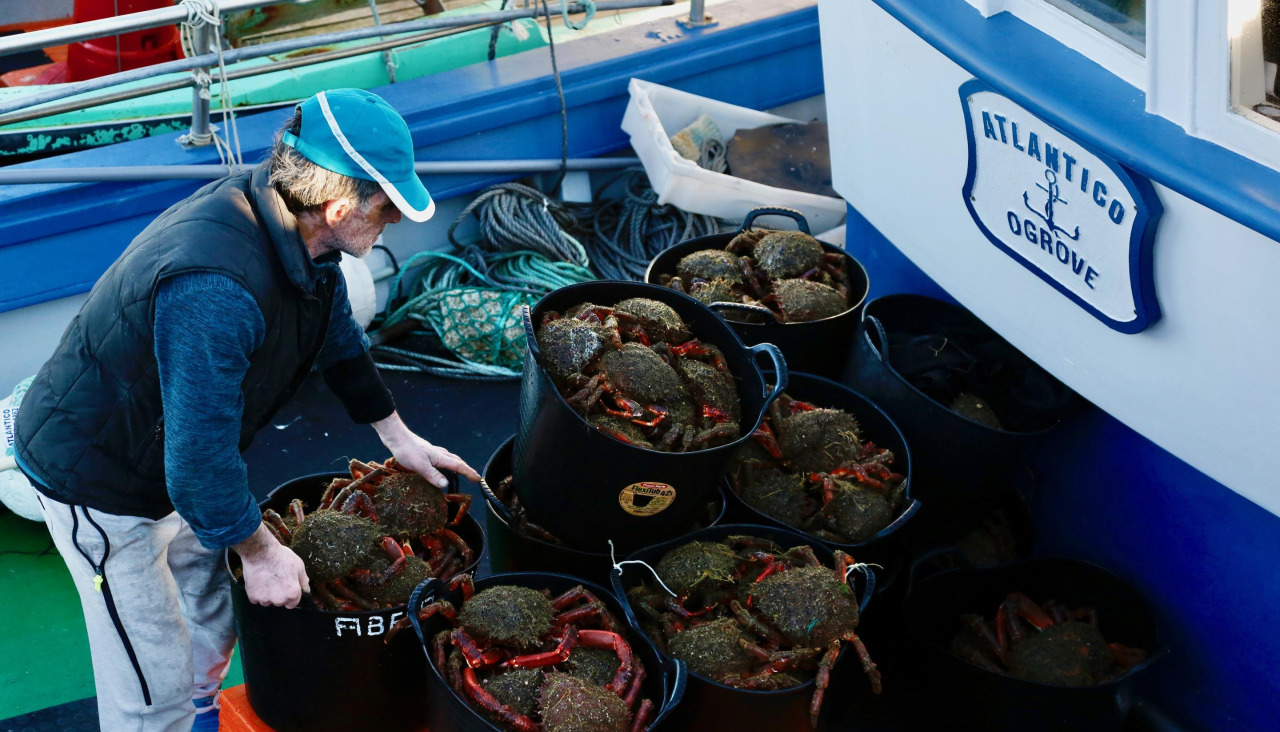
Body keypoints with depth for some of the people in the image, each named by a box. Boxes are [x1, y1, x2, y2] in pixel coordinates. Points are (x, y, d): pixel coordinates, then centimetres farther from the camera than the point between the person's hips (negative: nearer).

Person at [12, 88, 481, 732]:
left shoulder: (298, 230, -11)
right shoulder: (216, 290, -40)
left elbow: (338, 334, 10)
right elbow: (200, 457, -33)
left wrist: (398, 437, 16)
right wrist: (258, 551, -18)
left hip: (183, 457, 9)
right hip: (100, 481, -9)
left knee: (211, 628, 22)